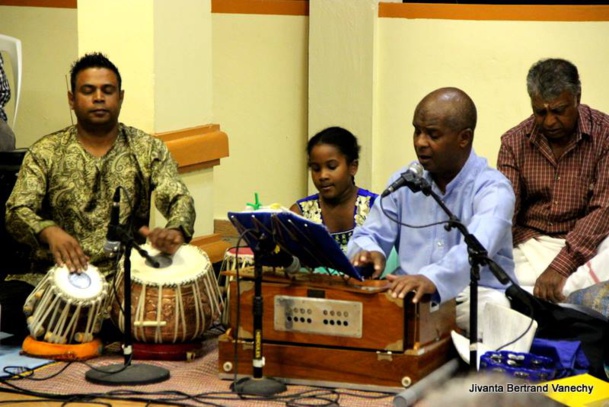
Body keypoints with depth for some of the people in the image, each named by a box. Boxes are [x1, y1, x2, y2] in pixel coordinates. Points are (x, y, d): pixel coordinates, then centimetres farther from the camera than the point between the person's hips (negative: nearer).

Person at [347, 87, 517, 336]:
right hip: (409, 296, 4)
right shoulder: (403, 182, 11)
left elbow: (477, 248, -28)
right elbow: (369, 235, 11)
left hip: (475, 295, -4)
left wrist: (432, 279, -48)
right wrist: (368, 252, -16)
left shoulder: (492, 189, -9)